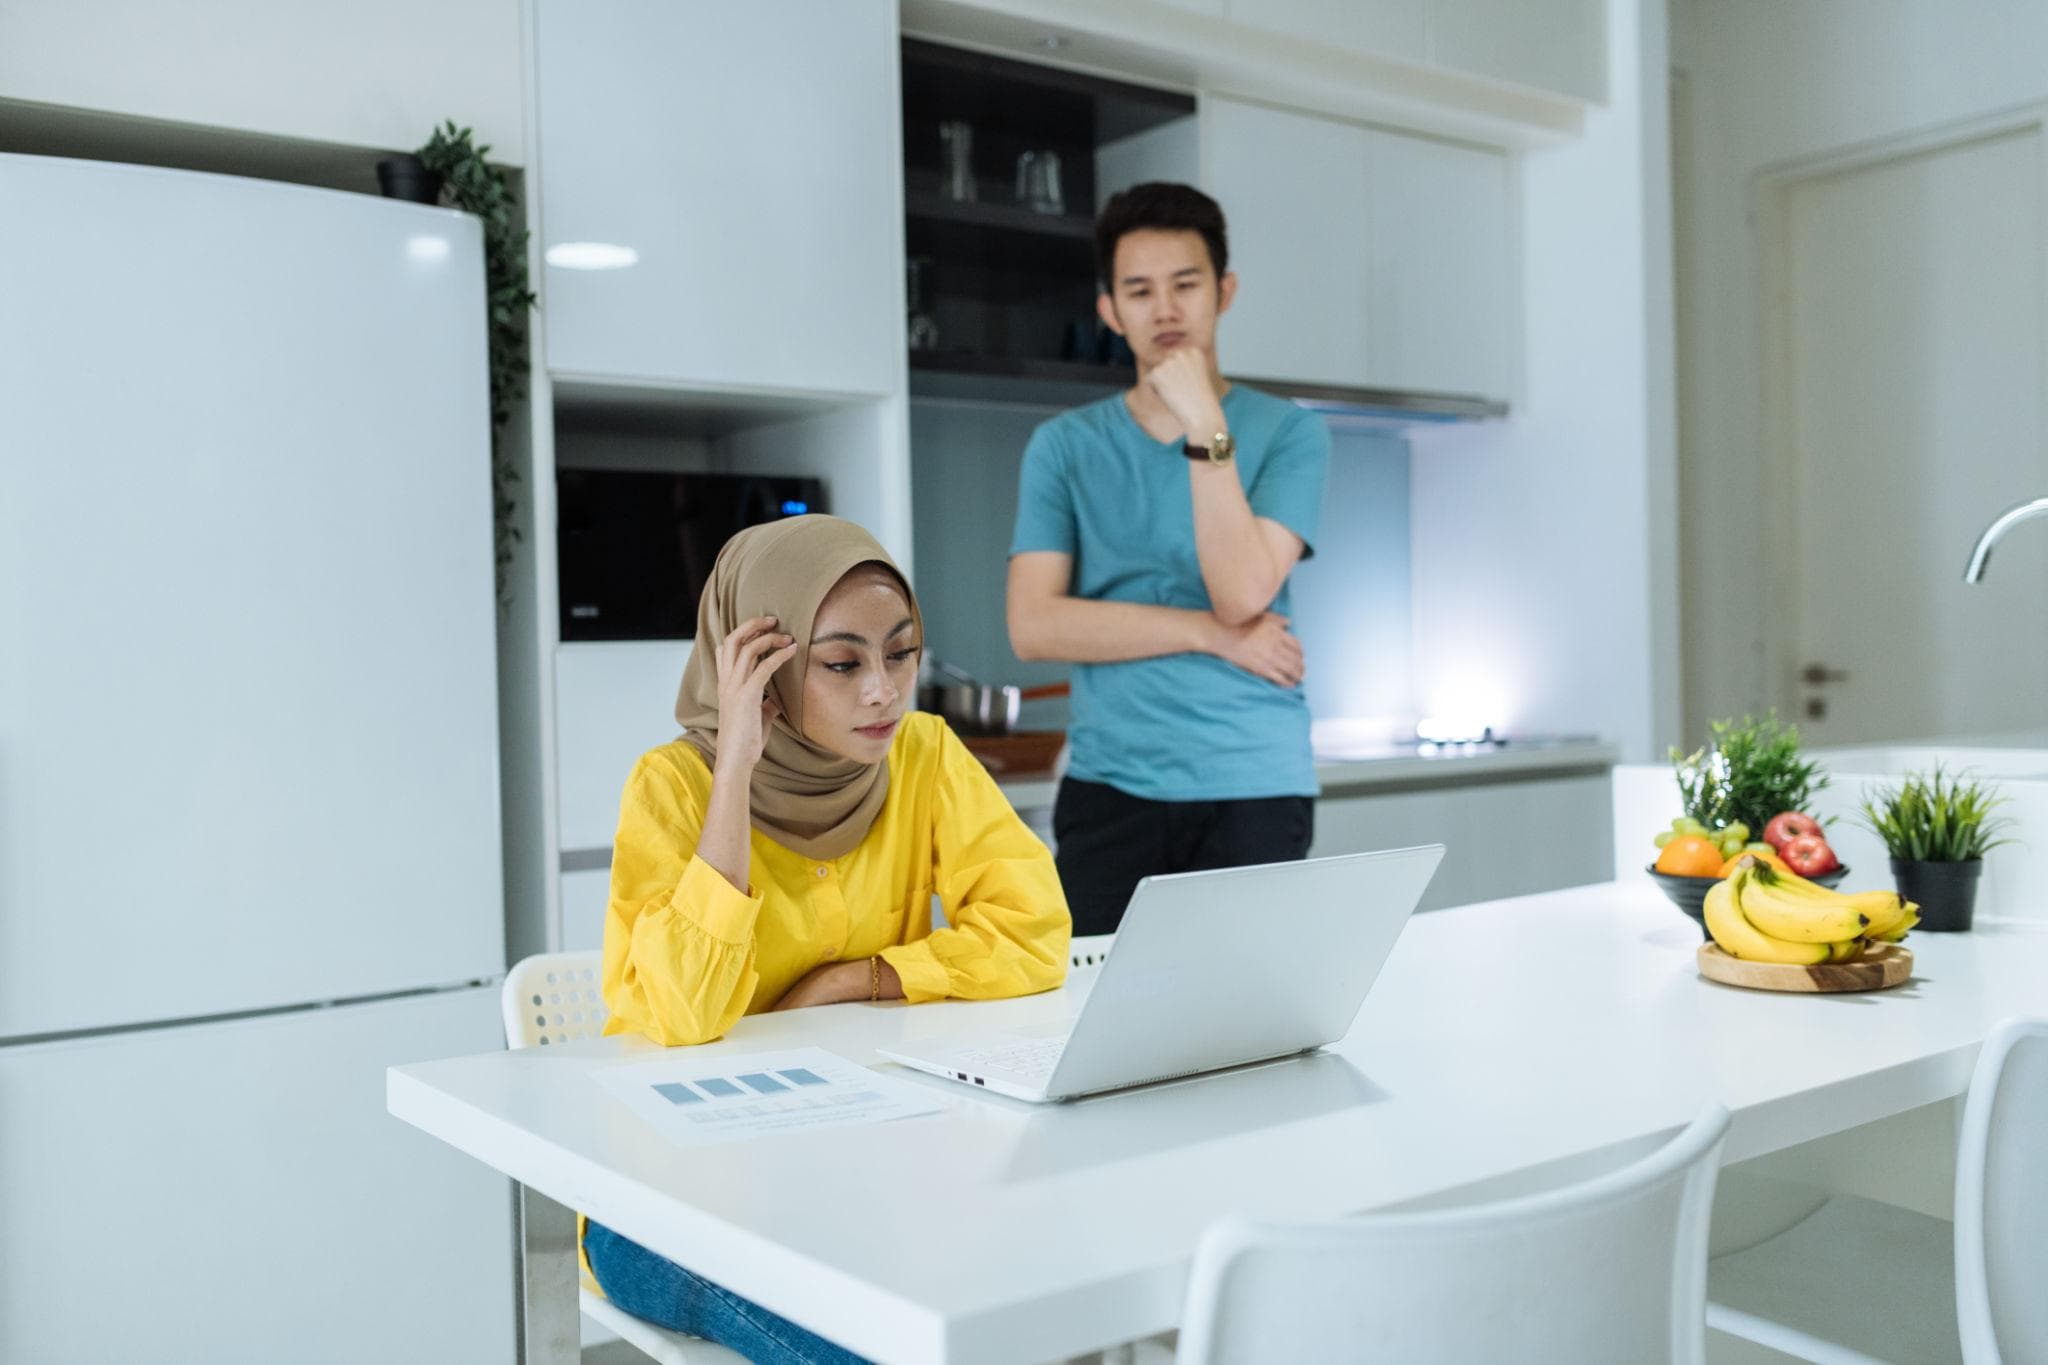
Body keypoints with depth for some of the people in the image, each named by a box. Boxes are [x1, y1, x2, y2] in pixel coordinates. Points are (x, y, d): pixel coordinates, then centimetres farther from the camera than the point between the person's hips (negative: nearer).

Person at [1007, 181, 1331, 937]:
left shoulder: (1288, 433, 2)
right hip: (1109, 788, 1)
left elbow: (1242, 592, -12)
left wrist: (1206, 429, -16)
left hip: (1252, 789, -1)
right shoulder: (1064, 446, 7)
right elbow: (1033, 625, -5)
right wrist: (1211, 633, -9)